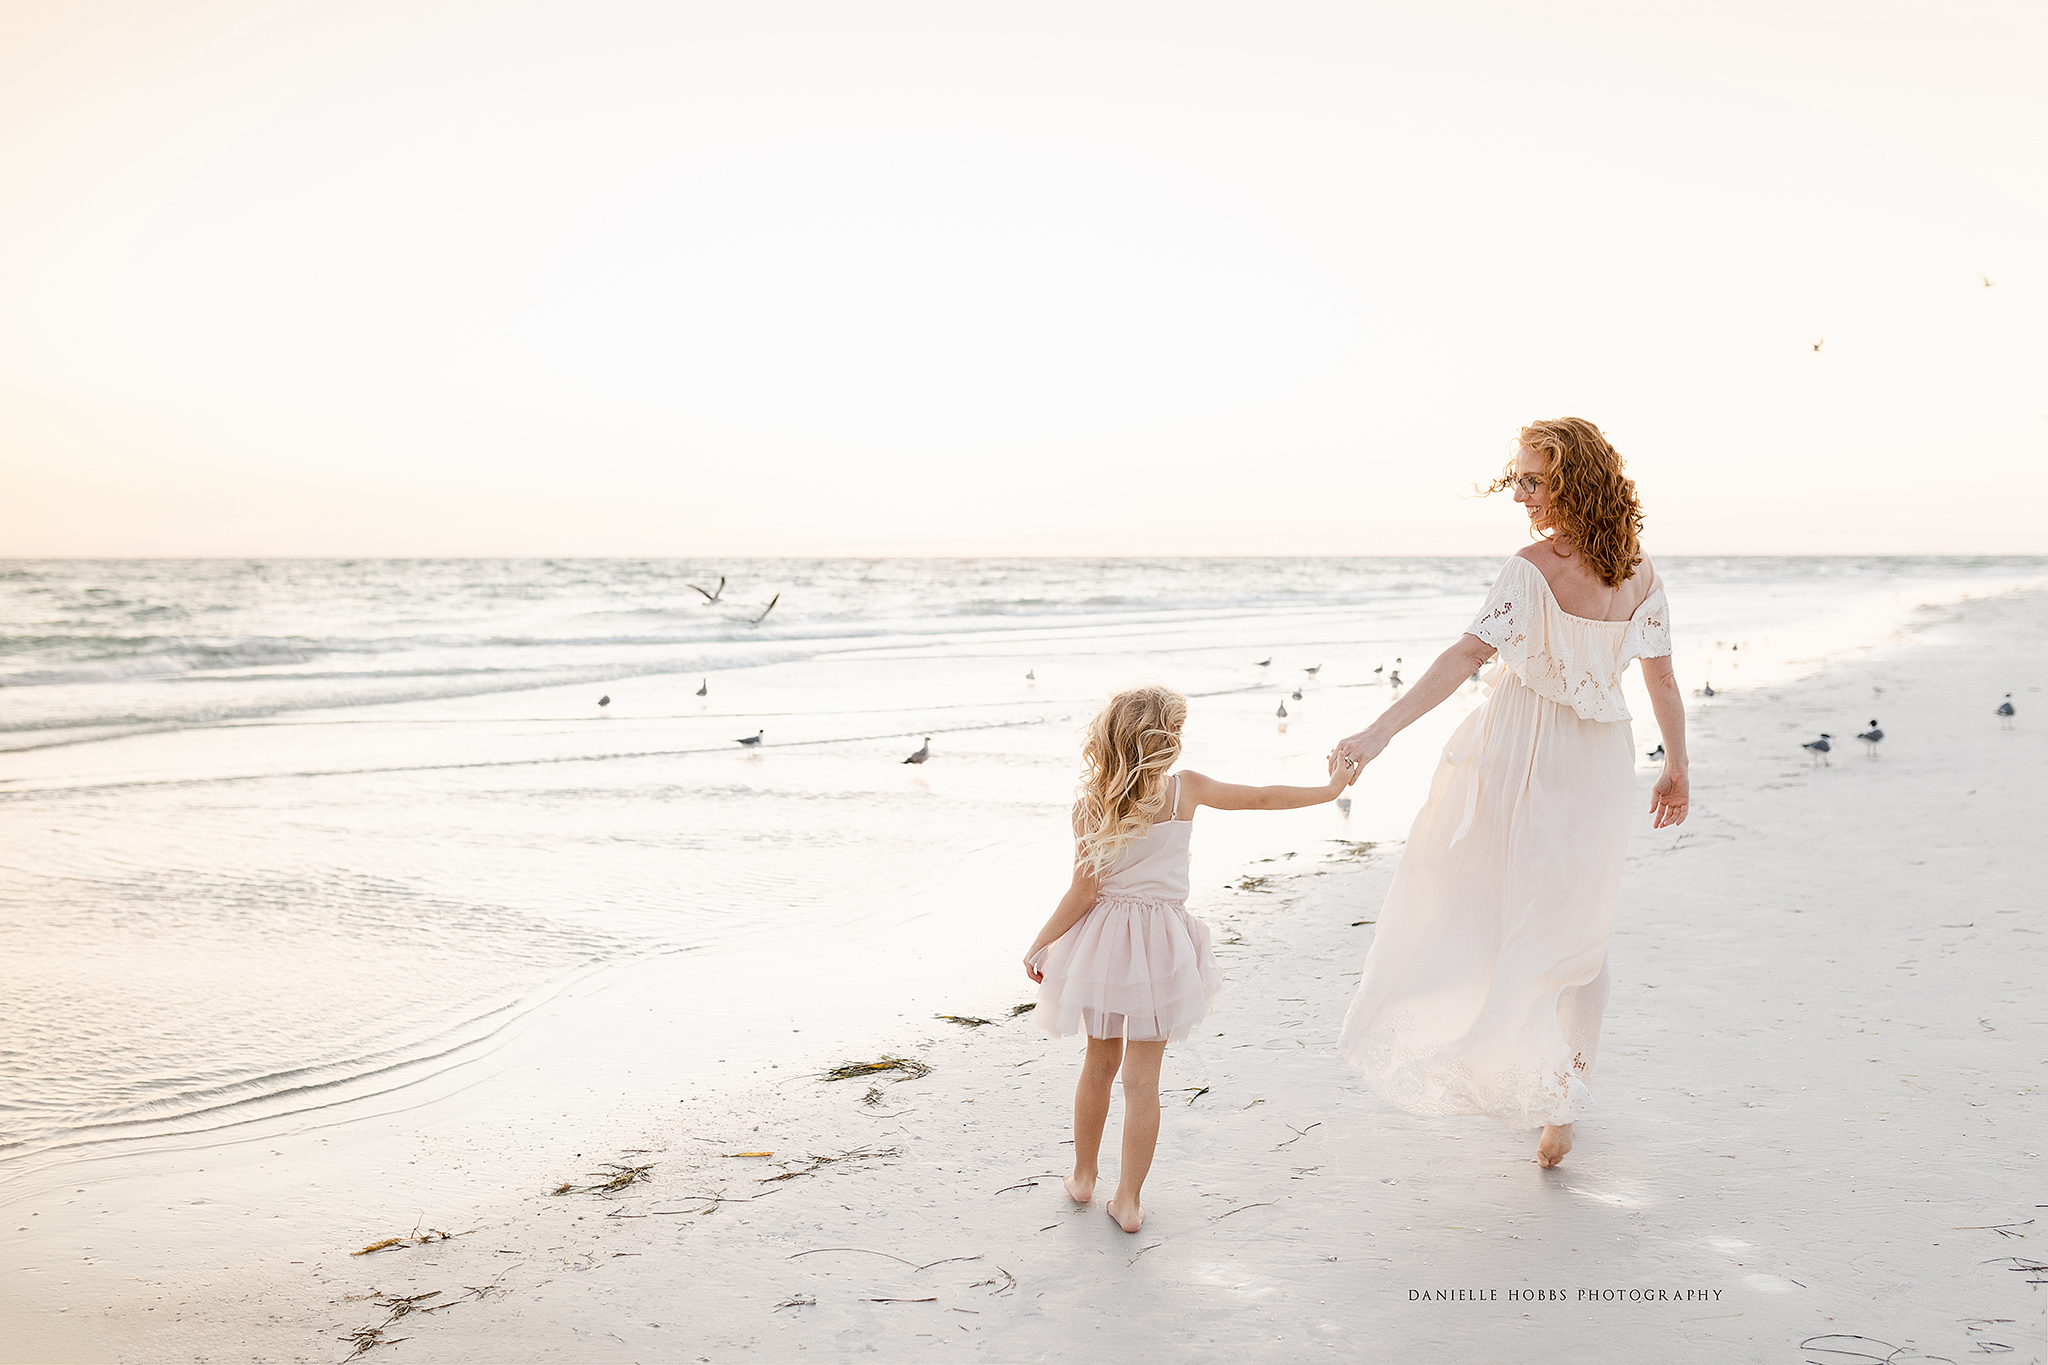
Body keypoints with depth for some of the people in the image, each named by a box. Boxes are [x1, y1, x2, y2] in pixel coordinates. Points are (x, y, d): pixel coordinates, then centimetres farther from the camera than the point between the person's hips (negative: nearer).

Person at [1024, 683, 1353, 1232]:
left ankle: (1083, 1176, 32)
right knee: (1142, 1077, 4)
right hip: (1160, 944, -1)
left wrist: (1041, 943, 0)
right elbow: (1262, 797, 3)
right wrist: (1329, 788, 17)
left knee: (1099, 1065, 18)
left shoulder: (1092, 806, -12)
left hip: (1105, 939, 1)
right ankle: (1129, 1200, 7)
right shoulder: (1186, 789, -9)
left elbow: (1083, 891, -11)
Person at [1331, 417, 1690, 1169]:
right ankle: (1560, 1103, 19)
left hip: (1520, 757, -5)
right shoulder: (1641, 576, 0)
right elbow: (1663, 681, 6)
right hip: (1599, 765, 5)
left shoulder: (1534, 569, -18)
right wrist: (1677, 768, 19)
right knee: (1577, 932, 14)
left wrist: (1380, 730, -34)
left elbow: (1466, 655, -28)